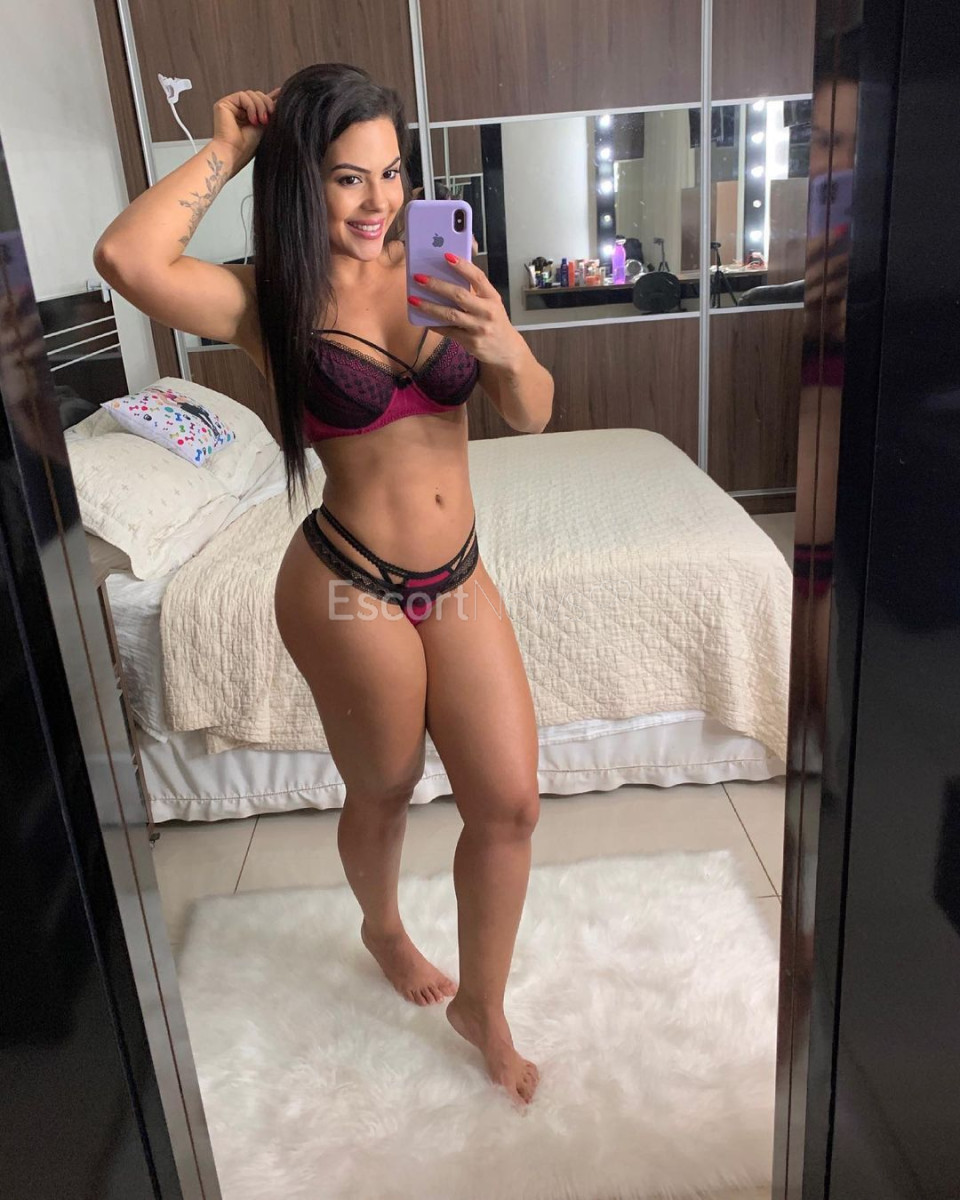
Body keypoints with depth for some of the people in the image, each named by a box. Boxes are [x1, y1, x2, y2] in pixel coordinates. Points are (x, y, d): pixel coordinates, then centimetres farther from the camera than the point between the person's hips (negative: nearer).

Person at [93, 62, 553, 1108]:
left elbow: (532, 414, 1)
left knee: (509, 801, 6)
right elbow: (126, 258, -28)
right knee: (384, 792, 16)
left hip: (458, 577, 5)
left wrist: (504, 347, -21)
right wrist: (225, 149, -13)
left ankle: (481, 1006, 32)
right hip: (347, 587, -4)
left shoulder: (438, 268, 3)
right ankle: (383, 927, 52)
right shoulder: (268, 299, -8)